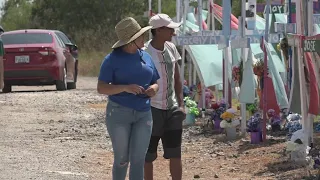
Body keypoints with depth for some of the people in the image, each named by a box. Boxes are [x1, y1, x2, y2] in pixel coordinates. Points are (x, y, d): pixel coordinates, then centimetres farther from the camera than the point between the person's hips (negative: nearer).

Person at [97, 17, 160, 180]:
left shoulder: (146, 57, 9)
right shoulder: (113, 59, -5)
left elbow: (155, 82, 18)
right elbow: (101, 88, -9)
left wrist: (154, 88, -7)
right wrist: (125, 88, -24)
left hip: (144, 113, 4)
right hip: (119, 112, -4)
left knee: (138, 159, -1)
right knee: (122, 159, 3)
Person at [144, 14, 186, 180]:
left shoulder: (171, 48, 6)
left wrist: (181, 104, 6)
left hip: (172, 109, 6)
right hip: (153, 110, -6)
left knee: (175, 155, 4)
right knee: (148, 155, 3)